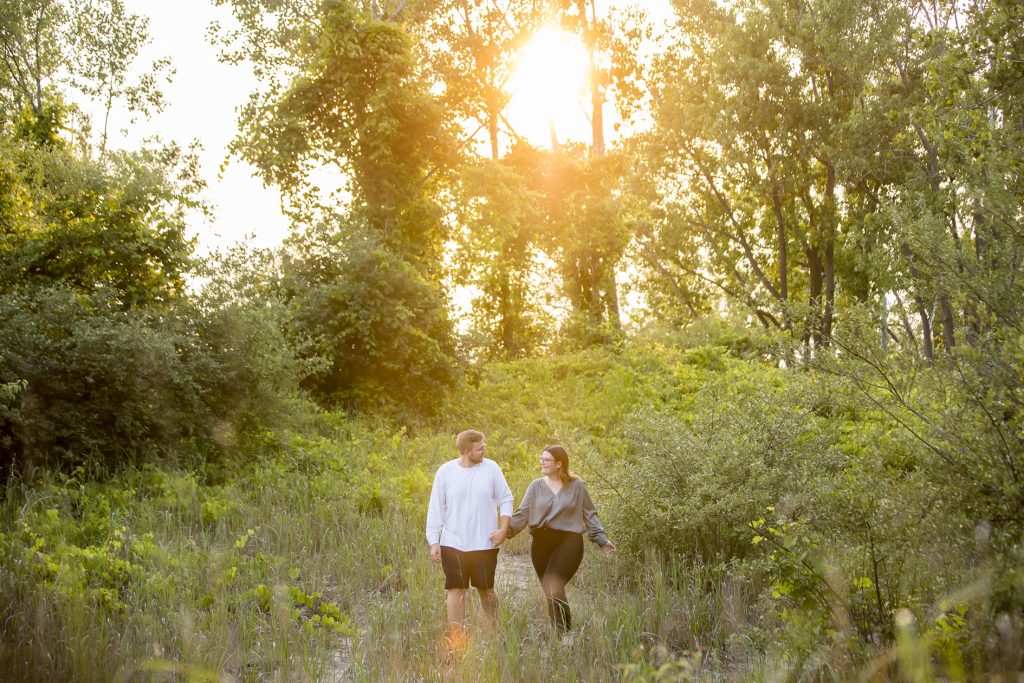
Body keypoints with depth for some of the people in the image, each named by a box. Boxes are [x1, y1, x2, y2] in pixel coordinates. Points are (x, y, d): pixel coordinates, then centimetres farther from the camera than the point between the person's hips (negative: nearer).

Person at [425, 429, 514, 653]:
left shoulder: (491, 468, -2)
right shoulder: (445, 471, -4)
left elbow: (505, 499, 5)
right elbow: (435, 508, 0)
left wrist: (503, 529, -6)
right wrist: (433, 542, -3)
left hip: (485, 544, 1)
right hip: (453, 544, 0)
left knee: (486, 591, 11)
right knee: (456, 591, -1)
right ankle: (455, 642, 5)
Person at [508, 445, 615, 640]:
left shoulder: (577, 486, 3)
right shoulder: (536, 486, 8)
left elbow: (589, 515, 8)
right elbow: (522, 514, 5)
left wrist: (601, 539, 1)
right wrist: (506, 530, -9)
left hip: (568, 542, -4)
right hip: (541, 543, 4)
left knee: (553, 588, -20)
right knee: (552, 592, 6)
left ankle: (564, 633, -8)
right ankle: (563, 637, 21)